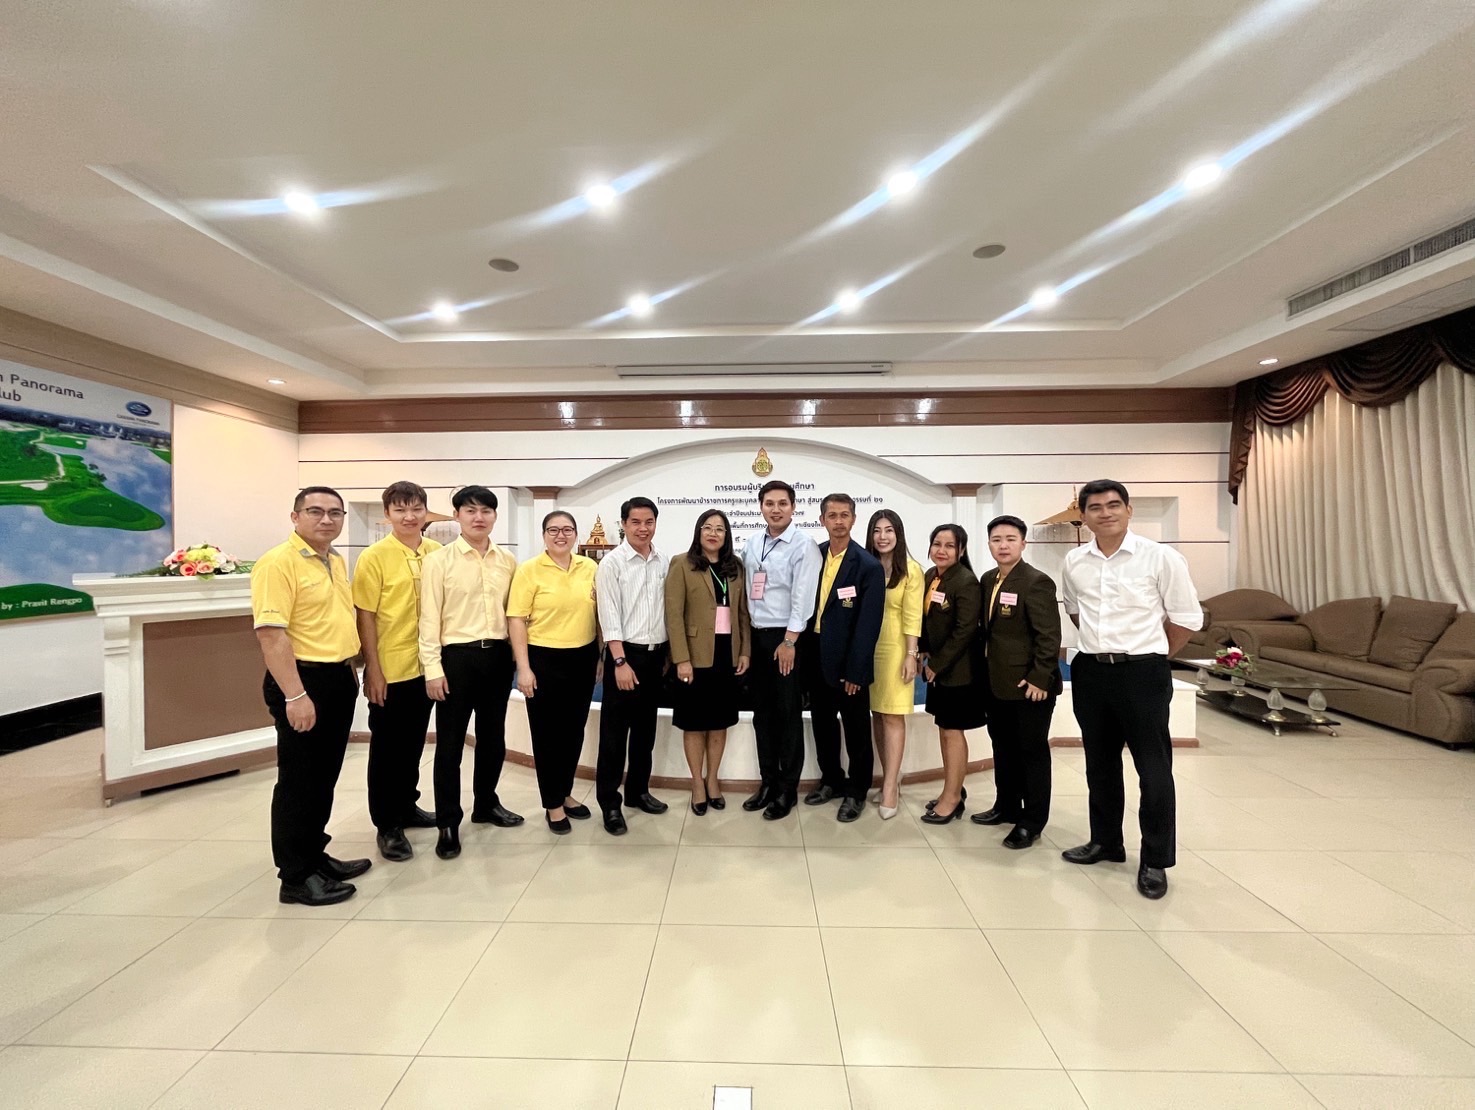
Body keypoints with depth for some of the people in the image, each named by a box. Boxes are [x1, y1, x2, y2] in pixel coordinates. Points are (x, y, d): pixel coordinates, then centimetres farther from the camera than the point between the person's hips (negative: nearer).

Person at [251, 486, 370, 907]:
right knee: (298, 781, 3)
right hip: (303, 681, -8)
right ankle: (295, 877, 16)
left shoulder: (336, 561, 12)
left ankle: (315, 856, 32)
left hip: (339, 680, 8)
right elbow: (271, 634, -21)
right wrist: (295, 695, -25)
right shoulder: (278, 562, -15)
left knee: (324, 777, 17)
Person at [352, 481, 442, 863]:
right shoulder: (374, 556, -10)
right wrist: (373, 670, -12)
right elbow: (365, 616, -10)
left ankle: (406, 806, 35)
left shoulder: (438, 553, 2)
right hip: (389, 669, -4)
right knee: (386, 748, 8)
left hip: (425, 666, 5)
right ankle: (386, 825, 21)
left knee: (414, 743, 18)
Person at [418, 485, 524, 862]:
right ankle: (448, 823, 19)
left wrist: (518, 655, 7)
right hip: (457, 655, -4)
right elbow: (429, 617, -7)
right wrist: (432, 667, -10)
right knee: (450, 742, 5)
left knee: (493, 736, 16)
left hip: (498, 655, 4)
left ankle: (486, 804, 35)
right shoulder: (438, 560, -5)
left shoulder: (508, 560, 6)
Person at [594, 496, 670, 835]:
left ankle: (638, 790, 30)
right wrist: (620, 661, -17)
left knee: (646, 728, 15)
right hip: (625, 653, -5)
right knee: (615, 730, 3)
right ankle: (609, 803, 14)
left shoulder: (663, 562, 6)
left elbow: (666, 609, 11)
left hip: (656, 654, 5)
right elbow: (609, 616, -12)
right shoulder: (612, 562, -8)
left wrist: (668, 654, 9)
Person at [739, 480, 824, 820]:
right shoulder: (751, 543, 9)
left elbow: (803, 597, -15)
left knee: (788, 714, 4)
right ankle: (768, 782, 28)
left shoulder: (803, 546, -10)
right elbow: (746, 588, 10)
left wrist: (789, 641, -17)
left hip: (787, 637, -6)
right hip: (756, 635, 6)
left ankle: (787, 790, 18)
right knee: (762, 712, 13)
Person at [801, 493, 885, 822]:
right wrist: (804, 652, -1)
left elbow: (869, 623, -14)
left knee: (856, 730, 10)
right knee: (822, 723, 18)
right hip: (816, 655, 5)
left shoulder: (868, 566, -12)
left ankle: (856, 792, 29)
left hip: (848, 660, -5)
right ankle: (831, 780, 38)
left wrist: (855, 671, -16)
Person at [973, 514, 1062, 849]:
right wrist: (986, 670, 11)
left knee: (1032, 751, 7)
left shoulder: (1037, 582, -14)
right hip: (996, 682, 8)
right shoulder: (988, 580, 9)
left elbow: (1049, 636, -17)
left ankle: (1032, 822, 20)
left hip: (1028, 684, -7)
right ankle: (1006, 806, 35)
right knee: (1003, 747, 19)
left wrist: (1039, 679, -19)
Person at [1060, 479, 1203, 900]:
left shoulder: (1160, 557, -10)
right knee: (1100, 763, 16)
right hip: (1090, 672, 4)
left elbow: (1187, 618, -4)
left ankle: (1156, 860, 21)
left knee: (1154, 768, 5)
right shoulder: (1075, 562, 3)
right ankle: (1105, 841, 34)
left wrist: (1146, 653, 3)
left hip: (1142, 674, -4)